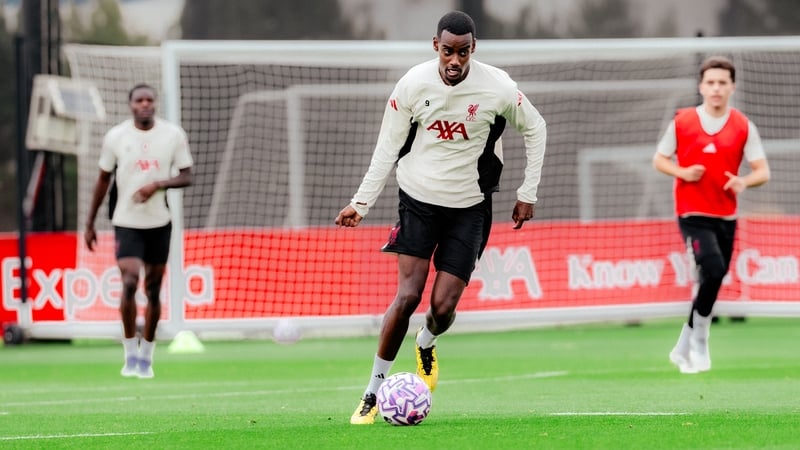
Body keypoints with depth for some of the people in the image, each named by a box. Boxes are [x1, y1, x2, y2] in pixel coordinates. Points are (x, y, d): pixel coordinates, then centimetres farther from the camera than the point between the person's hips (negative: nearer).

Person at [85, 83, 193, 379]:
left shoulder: (174, 135, -2)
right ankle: (130, 354, -6)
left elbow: (186, 177, 0)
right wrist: (90, 224, 8)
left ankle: (146, 356, 21)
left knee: (153, 290, 7)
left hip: (160, 223, 2)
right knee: (129, 282, -18)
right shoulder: (115, 137, -2)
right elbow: (103, 181, 7)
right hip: (126, 222, -2)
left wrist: (157, 184, -19)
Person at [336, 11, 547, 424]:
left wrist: (528, 194, 4)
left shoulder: (498, 88, -13)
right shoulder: (413, 85, -11)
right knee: (407, 296, -13)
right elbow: (388, 146, 0)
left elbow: (534, 129, 5)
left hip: (469, 207, 0)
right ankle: (373, 392, -2)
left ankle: (426, 345, 31)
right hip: (419, 199, 0)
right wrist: (361, 202, -2)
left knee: (444, 305, -7)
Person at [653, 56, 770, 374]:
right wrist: (682, 172, -13)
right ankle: (699, 342, -6)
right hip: (692, 214, -3)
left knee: (713, 280, 7)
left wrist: (745, 181, -21)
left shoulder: (743, 127, 2)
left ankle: (684, 349, 25)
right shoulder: (682, 122, -1)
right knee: (713, 270, -23)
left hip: (725, 217, 3)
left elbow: (762, 171, 1)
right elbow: (659, 160, 7)